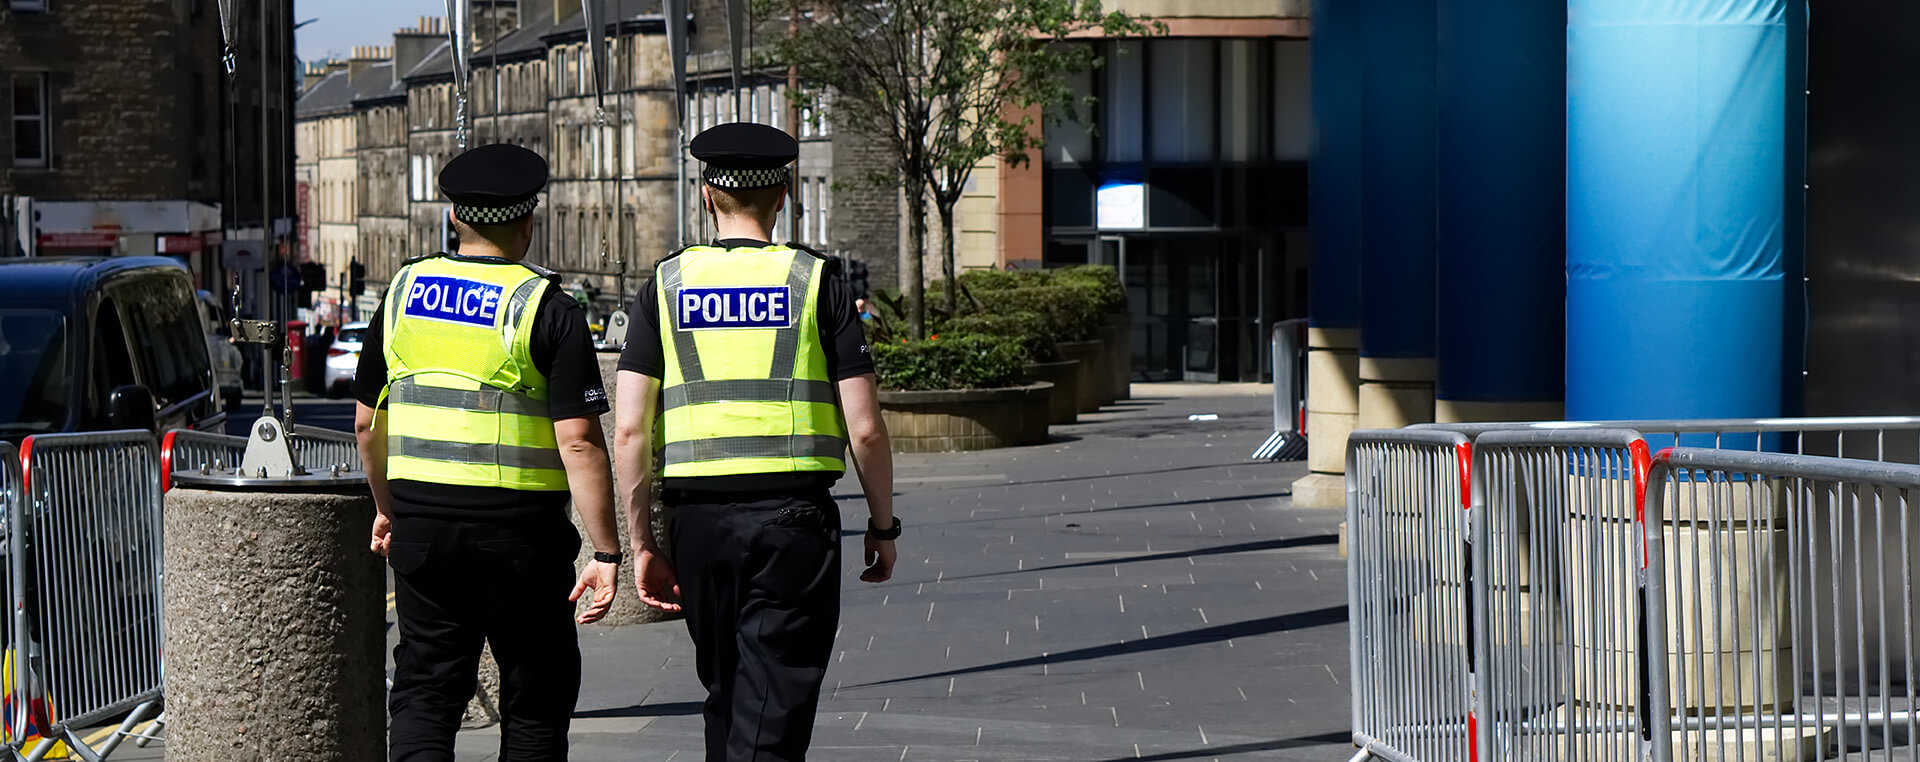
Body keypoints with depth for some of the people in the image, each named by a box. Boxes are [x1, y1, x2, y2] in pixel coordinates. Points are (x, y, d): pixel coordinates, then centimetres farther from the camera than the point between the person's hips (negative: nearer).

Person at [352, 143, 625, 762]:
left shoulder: (403, 292, 6)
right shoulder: (549, 309, -9)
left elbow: (368, 421, 12)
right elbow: (579, 442, -15)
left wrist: (387, 509, 27)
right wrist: (606, 552, -11)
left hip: (421, 524, 4)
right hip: (520, 526, -4)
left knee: (423, 690, 8)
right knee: (536, 698, 9)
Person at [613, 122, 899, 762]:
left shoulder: (664, 285, 5)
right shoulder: (816, 282, 0)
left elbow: (628, 432, -2)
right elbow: (865, 429, -3)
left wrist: (641, 542, 4)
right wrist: (883, 526, 9)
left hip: (698, 517, 3)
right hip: (796, 517, -2)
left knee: (726, 699, 20)